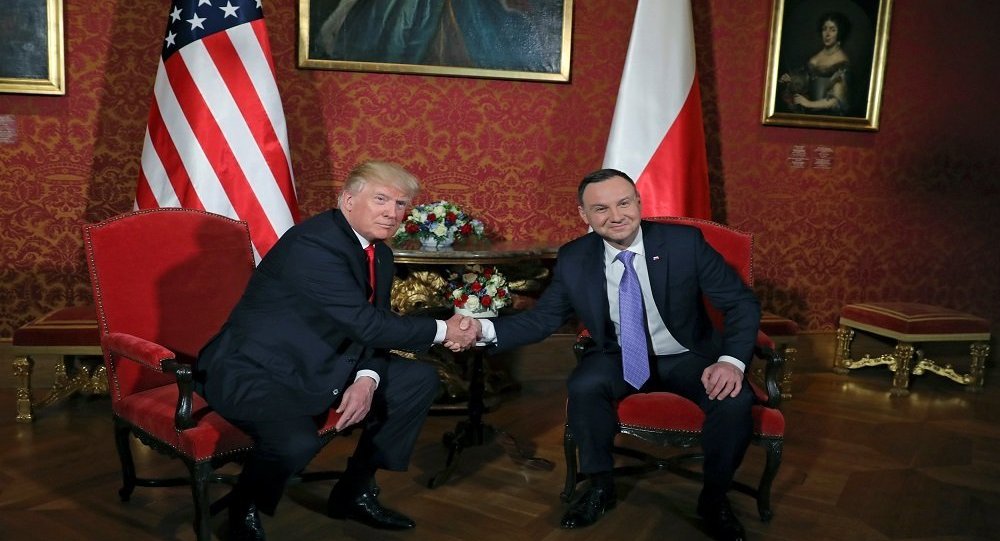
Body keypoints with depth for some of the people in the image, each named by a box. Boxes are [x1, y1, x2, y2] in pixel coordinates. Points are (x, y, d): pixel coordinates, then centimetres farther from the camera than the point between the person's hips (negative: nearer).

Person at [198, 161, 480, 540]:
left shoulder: (379, 253, 4)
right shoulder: (312, 244, -25)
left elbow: (371, 330, 4)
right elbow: (367, 324, -28)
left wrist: (367, 379, -17)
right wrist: (442, 331, -18)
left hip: (319, 367, 9)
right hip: (254, 372, -9)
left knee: (420, 380, 3)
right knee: (297, 442, -36)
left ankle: (355, 491, 15)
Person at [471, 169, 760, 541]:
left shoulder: (684, 241, -17)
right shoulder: (573, 259, -10)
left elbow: (742, 302, -12)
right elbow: (542, 319, -5)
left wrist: (732, 361, -30)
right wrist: (485, 328, -23)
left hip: (688, 356, 0)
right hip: (620, 357, 1)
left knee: (734, 399, -28)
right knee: (583, 387, -30)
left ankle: (714, 497, 0)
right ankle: (600, 486, -4)